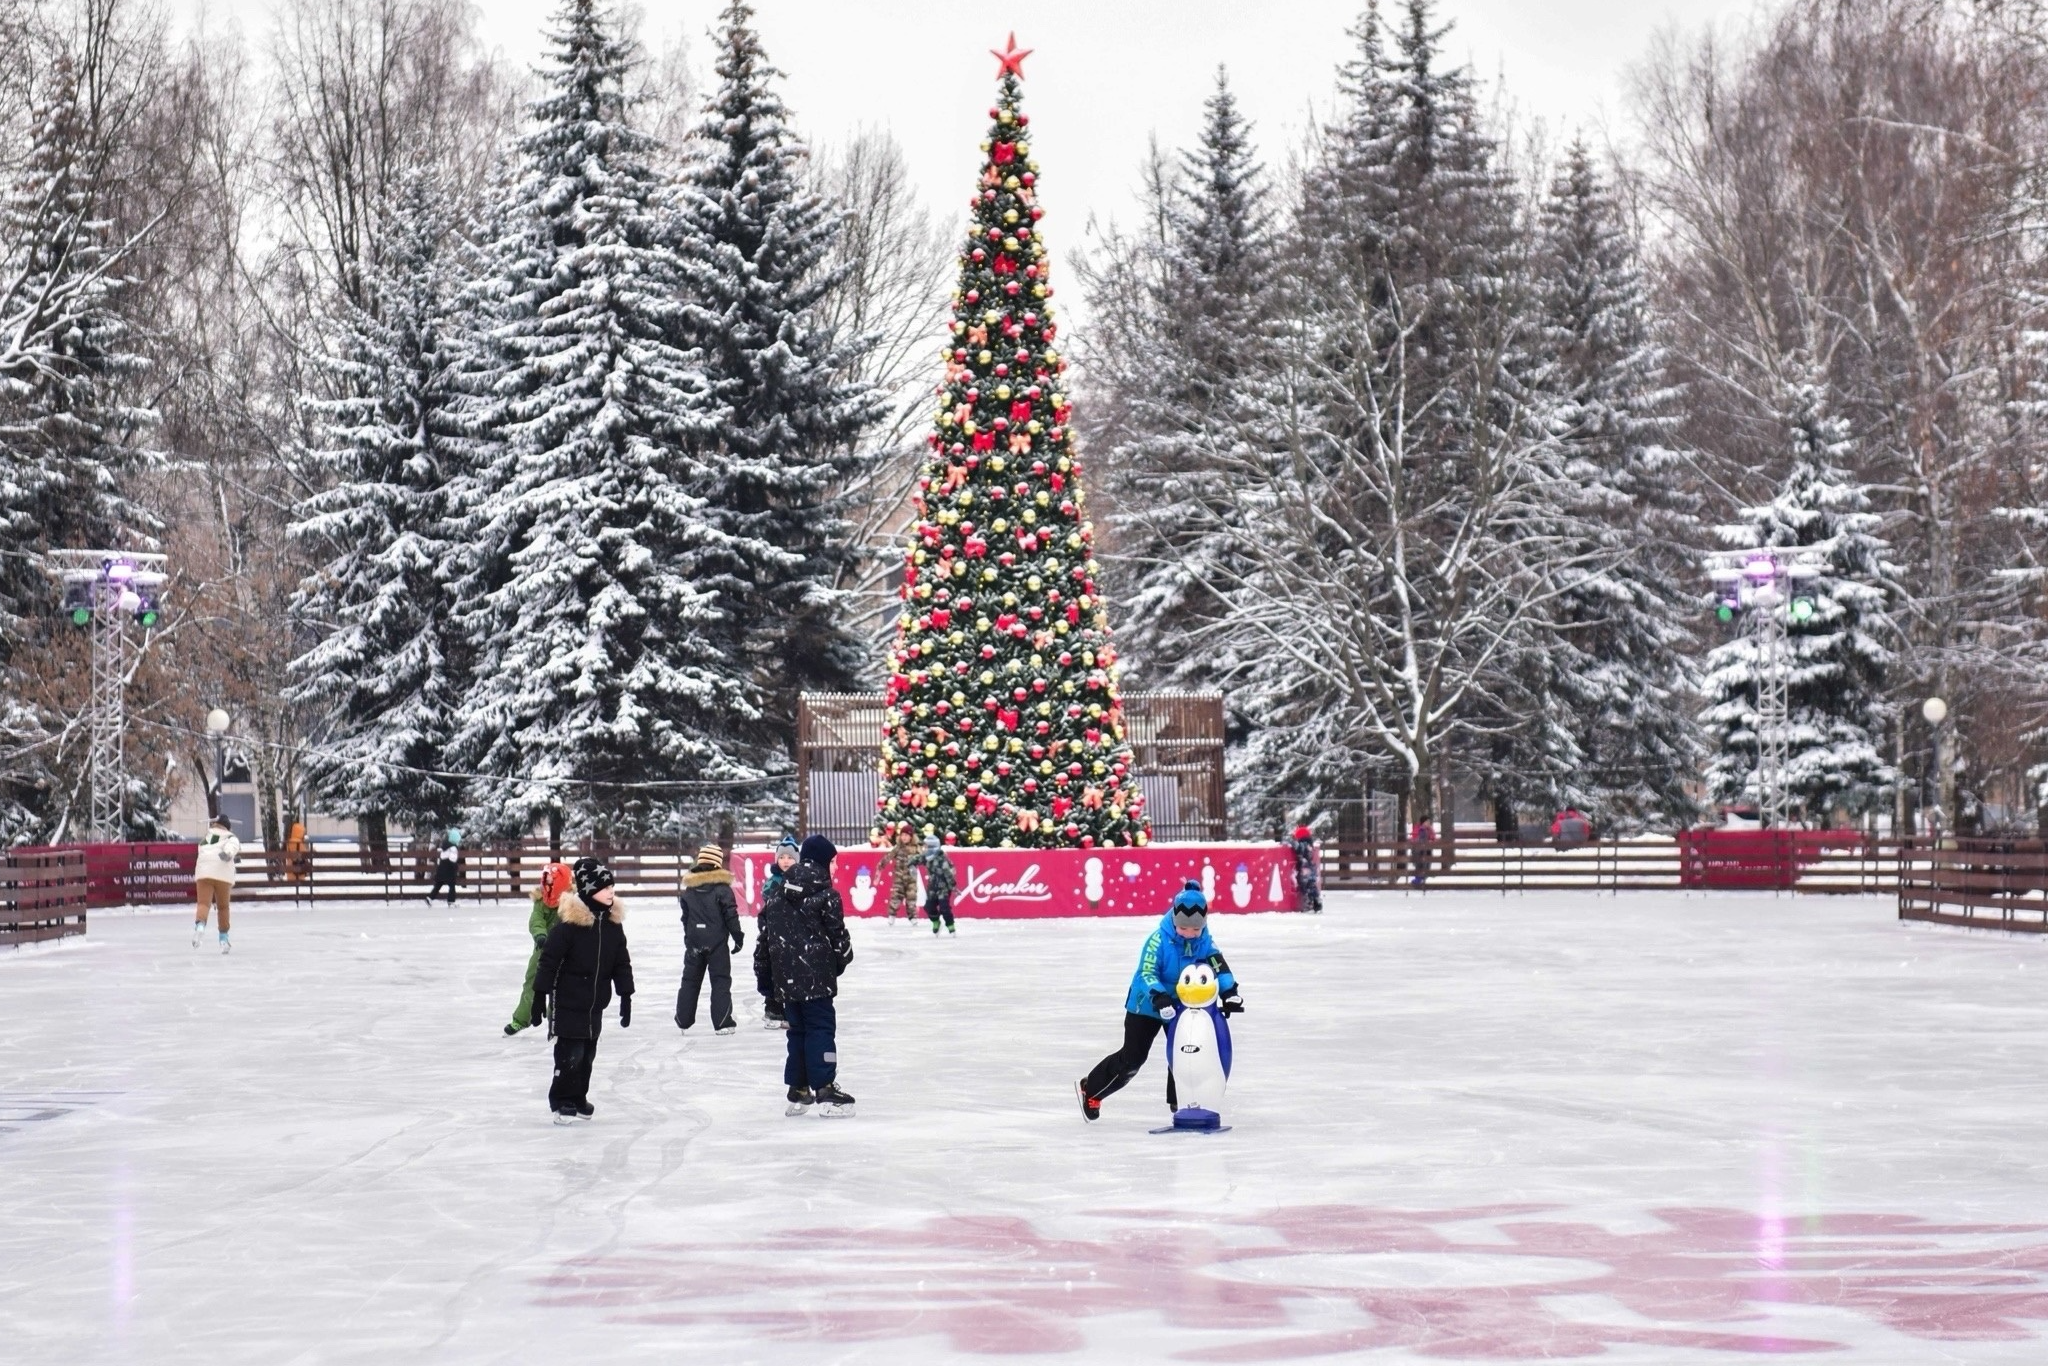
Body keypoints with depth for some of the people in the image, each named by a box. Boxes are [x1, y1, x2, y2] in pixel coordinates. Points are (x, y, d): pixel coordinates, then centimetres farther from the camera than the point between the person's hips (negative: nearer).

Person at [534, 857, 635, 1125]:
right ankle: (562, 1102, 8)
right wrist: (540, 994, -14)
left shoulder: (613, 923, 1)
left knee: (587, 1053, 13)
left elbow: (622, 963, 8)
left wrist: (626, 996, 7)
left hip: (595, 1004, 6)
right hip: (567, 1002, -6)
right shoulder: (570, 922, -19)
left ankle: (578, 1098, 27)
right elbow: (549, 959, -16)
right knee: (570, 1053, -5)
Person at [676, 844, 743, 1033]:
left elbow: (685, 916, 12)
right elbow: (731, 915, -11)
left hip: (694, 941, 4)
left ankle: (683, 1022, 17)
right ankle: (722, 1023, -4)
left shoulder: (689, 888, 4)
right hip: (716, 942, -4)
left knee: (690, 980, 14)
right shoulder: (722, 888, -11)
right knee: (721, 981, 1)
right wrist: (738, 937, -1)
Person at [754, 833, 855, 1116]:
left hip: (785, 976, 6)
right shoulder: (825, 894, -8)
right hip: (815, 975, -6)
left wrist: (763, 976, 19)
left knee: (797, 1030, 15)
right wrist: (844, 958, 16)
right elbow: (837, 933, -5)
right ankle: (825, 1090, -11)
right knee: (821, 1028, -4)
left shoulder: (777, 895, 10)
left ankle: (798, 1090, 17)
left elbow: (763, 936, 12)